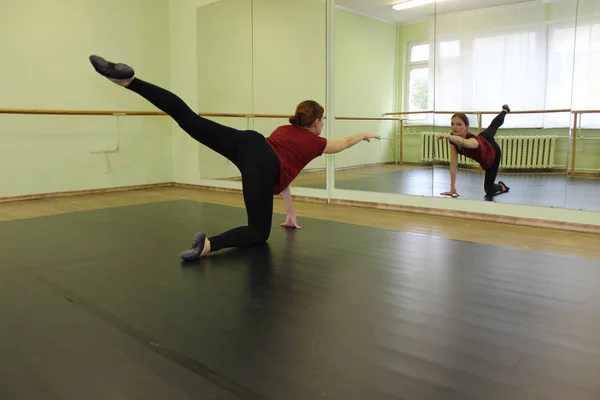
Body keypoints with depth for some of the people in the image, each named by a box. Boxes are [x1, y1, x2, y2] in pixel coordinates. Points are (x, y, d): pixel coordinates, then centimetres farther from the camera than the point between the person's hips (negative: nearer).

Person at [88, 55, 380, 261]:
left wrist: (291, 214, 52)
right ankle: (209, 244, -27)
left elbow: (282, 175, 44)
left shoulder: (284, 129, 38)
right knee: (259, 233, 1)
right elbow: (346, 143, 48)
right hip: (262, 167, -5)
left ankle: (128, 80, -21)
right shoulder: (315, 142, 26)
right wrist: (364, 135, 70)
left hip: (248, 143, 5)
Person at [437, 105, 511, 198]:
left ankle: (501, 187, 36)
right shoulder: (453, 138, -36)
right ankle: (505, 110, 68)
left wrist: (447, 136, -99)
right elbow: (453, 163, -37)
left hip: (493, 153, -5)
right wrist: (452, 188, -41)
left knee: (489, 191, 0)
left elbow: (462, 142, -78)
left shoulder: (473, 140, -51)